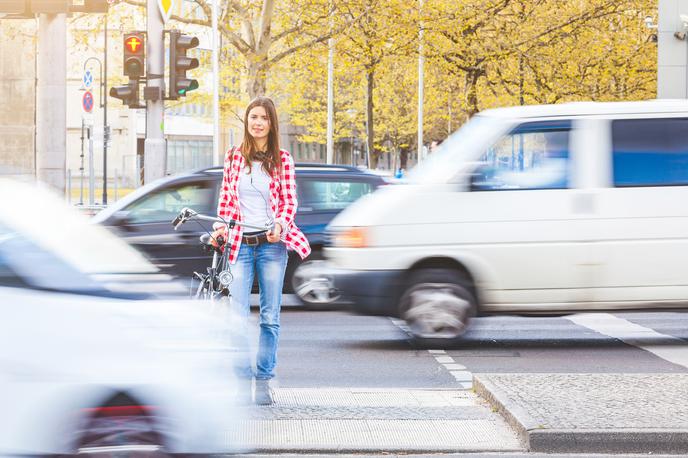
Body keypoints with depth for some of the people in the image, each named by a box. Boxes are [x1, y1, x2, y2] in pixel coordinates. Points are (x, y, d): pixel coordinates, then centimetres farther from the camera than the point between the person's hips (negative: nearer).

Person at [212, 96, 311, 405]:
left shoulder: (282, 159, 5)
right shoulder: (234, 157, 10)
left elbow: (290, 200, 2)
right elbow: (225, 198, 14)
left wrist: (280, 224, -16)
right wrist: (220, 227, 0)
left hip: (271, 244, -1)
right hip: (240, 244, 1)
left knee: (270, 317, 2)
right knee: (239, 316, -8)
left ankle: (264, 381, 9)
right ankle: (243, 379, -3)